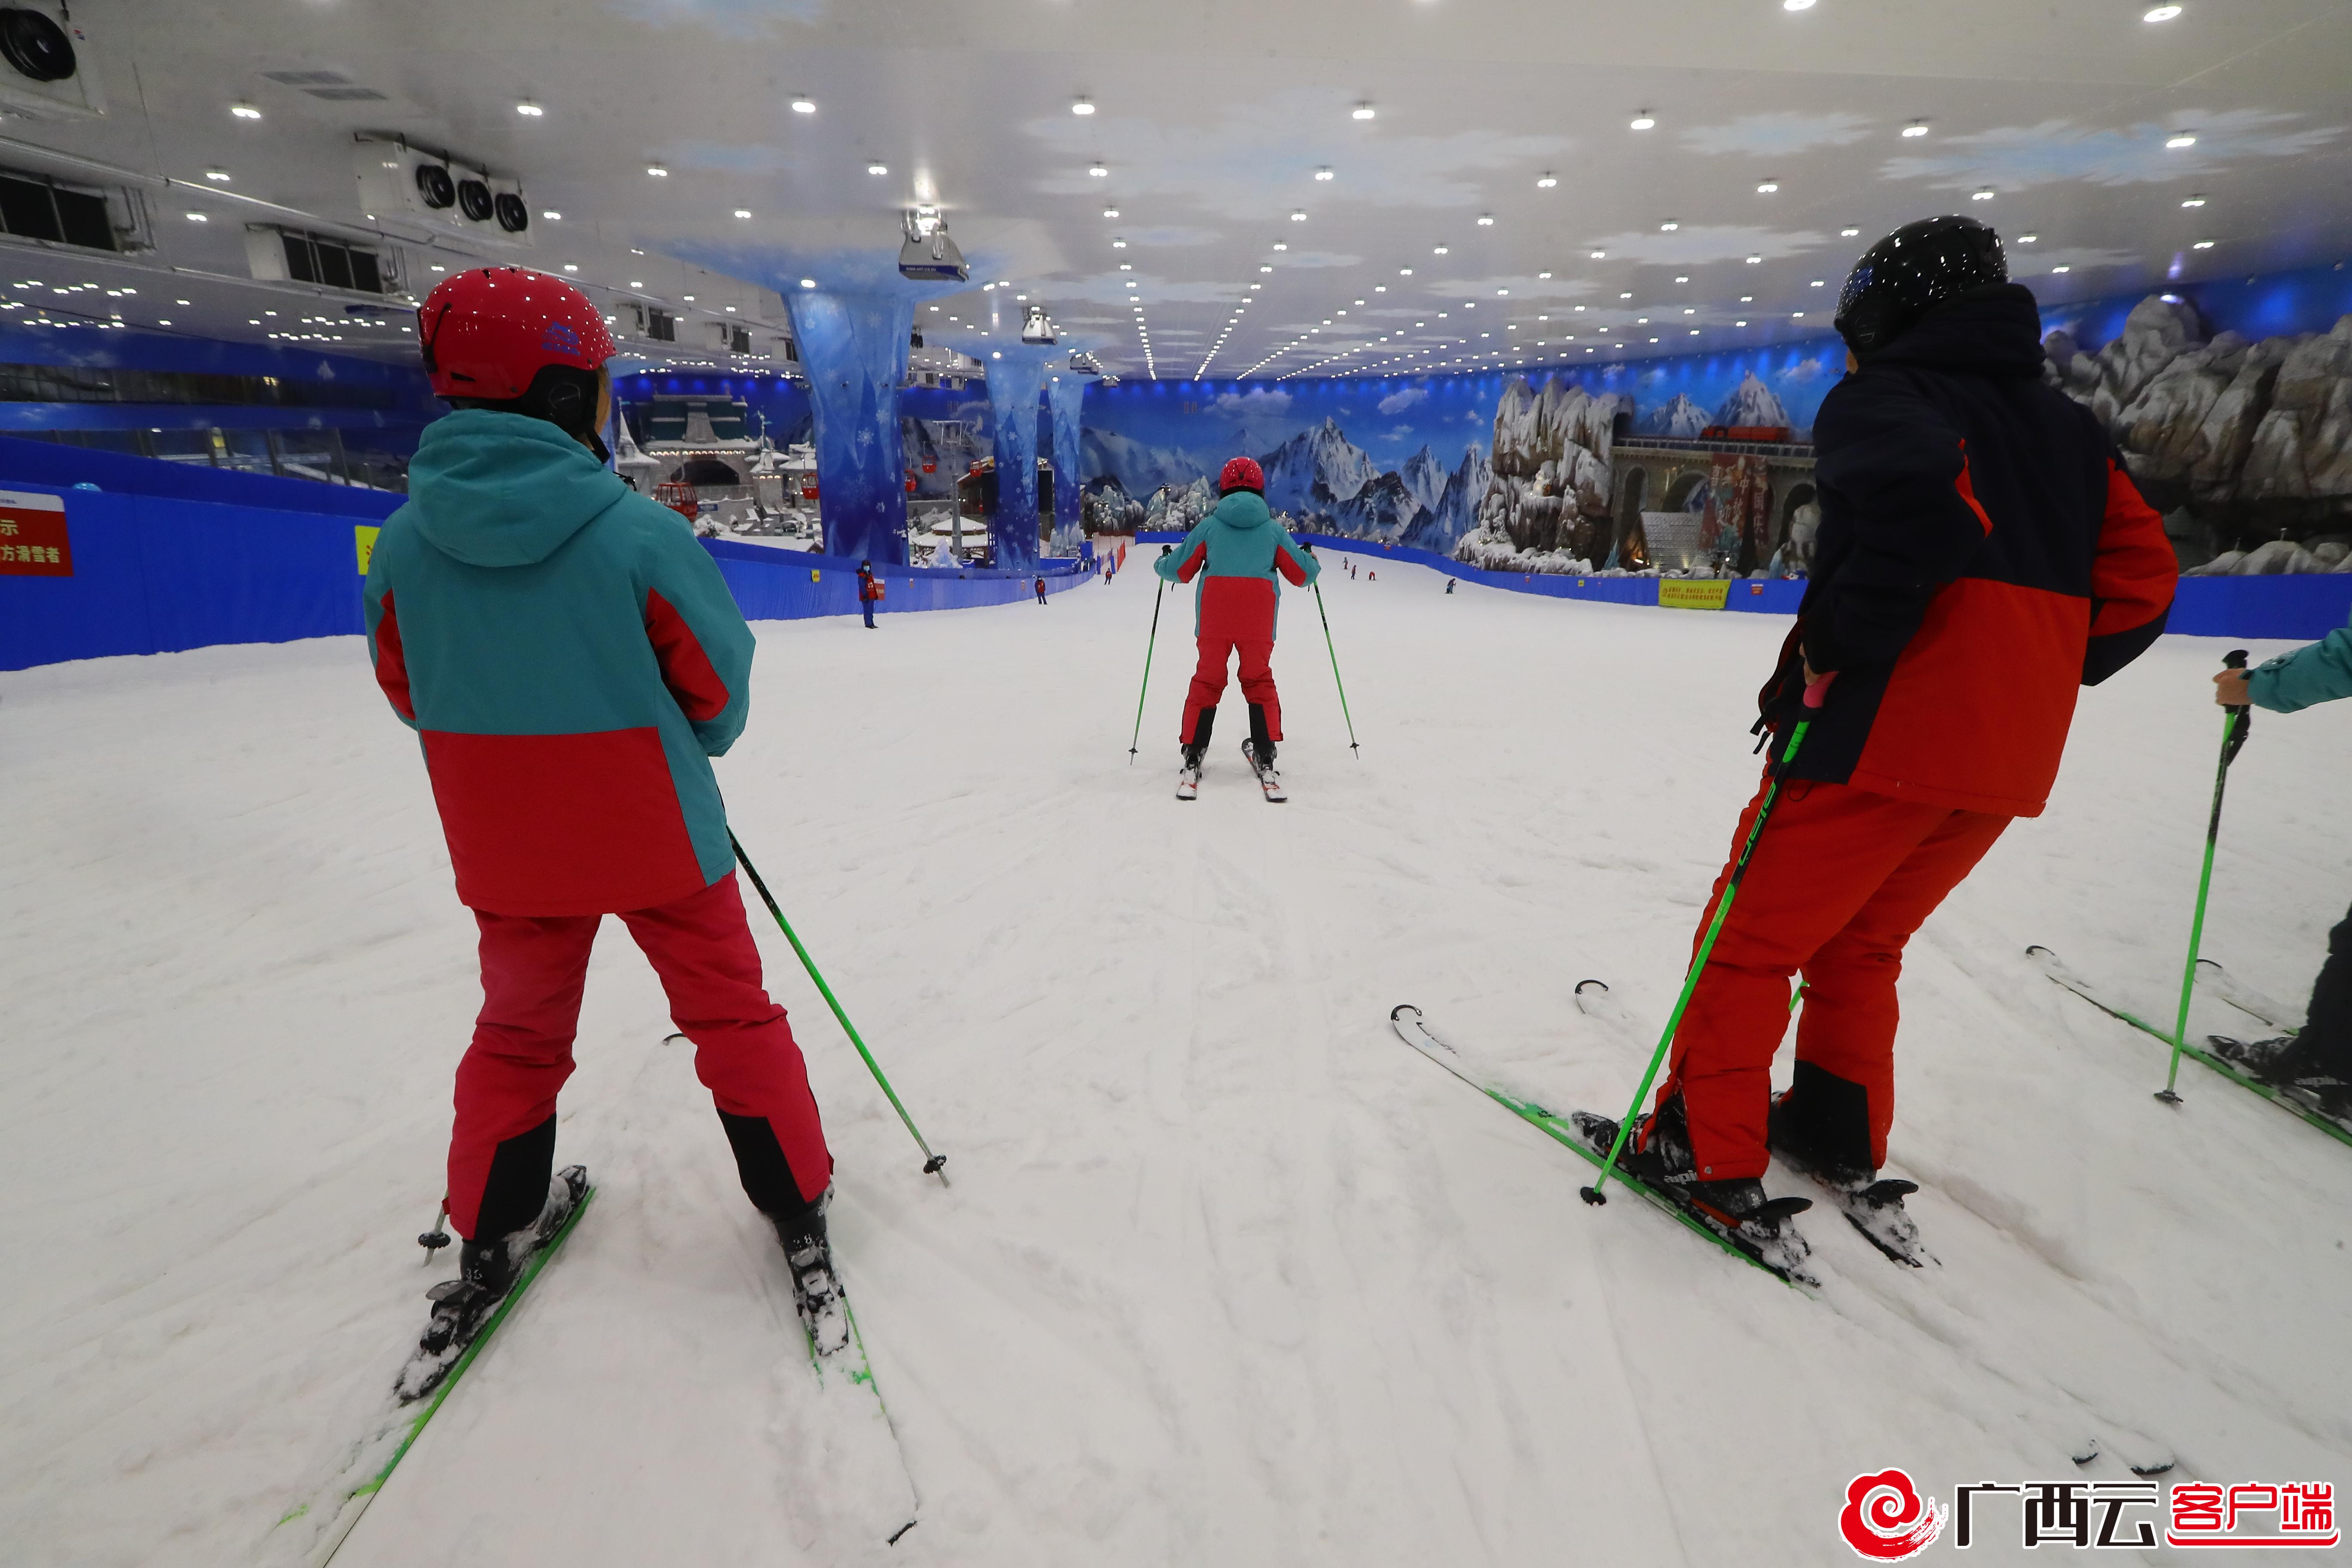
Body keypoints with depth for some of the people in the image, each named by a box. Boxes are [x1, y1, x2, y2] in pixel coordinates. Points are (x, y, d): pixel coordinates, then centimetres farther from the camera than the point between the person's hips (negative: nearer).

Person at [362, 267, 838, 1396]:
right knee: (730, 1014, 13)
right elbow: (718, 685, -10)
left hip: (504, 852, 4)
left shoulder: (407, 539, -7)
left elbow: (410, 692, 5)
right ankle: (796, 1204, 24)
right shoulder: (638, 532, -19)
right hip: (657, 838, -3)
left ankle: (491, 1241, 35)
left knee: (519, 1030, 23)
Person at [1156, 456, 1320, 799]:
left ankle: (1193, 761, 8)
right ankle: (1266, 761, 10)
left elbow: (1179, 570, 7)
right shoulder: (1273, 529, 5)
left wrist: (1162, 563, 30)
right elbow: (1302, 574, 9)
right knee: (1259, 682, 16)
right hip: (1258, 624, 0)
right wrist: (1314, 563, 33)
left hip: (1214, 621, 0)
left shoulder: (1209, 526, 4)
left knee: (1207, 682, 12)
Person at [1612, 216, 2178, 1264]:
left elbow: (1924, 498, -27)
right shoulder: (2064, 427, 18)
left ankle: (1710, 1157, 12)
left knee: (1750, 942, 5)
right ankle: (1842, 1142, 31)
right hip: (2011, 761, 8)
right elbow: (2143, 583, 12)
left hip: (1881, 739, -8)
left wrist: (1831, 654, -20)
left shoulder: (1878, 397, -4)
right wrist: (2031, 679, 15)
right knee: (1860, 943, 23)